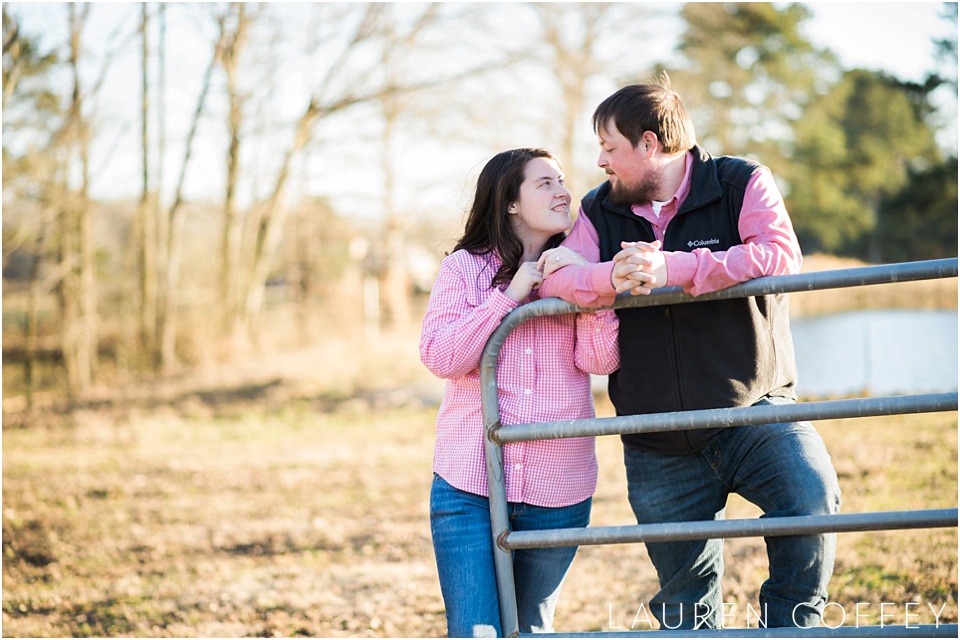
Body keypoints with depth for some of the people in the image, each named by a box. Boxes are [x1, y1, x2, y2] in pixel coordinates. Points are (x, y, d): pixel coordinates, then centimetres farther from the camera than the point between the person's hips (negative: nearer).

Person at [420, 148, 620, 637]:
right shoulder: (464, 267, 3)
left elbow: (599, 360, -5)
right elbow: (439, 357, -9)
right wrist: (509, 294, -13)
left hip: (558, 492, 2)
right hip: (468, 488, -2)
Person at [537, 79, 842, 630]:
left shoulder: (741, 184, -3)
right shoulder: (601, 212, 9)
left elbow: (781, 256, -20)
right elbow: (555, 281, -5)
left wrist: (673, 268, -30)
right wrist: (611, 278, -28)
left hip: (752, 410, -3)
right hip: (660, 448, 4)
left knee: (811, 496, -30)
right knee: (685, 603, 7)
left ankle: (788, 623, -11)